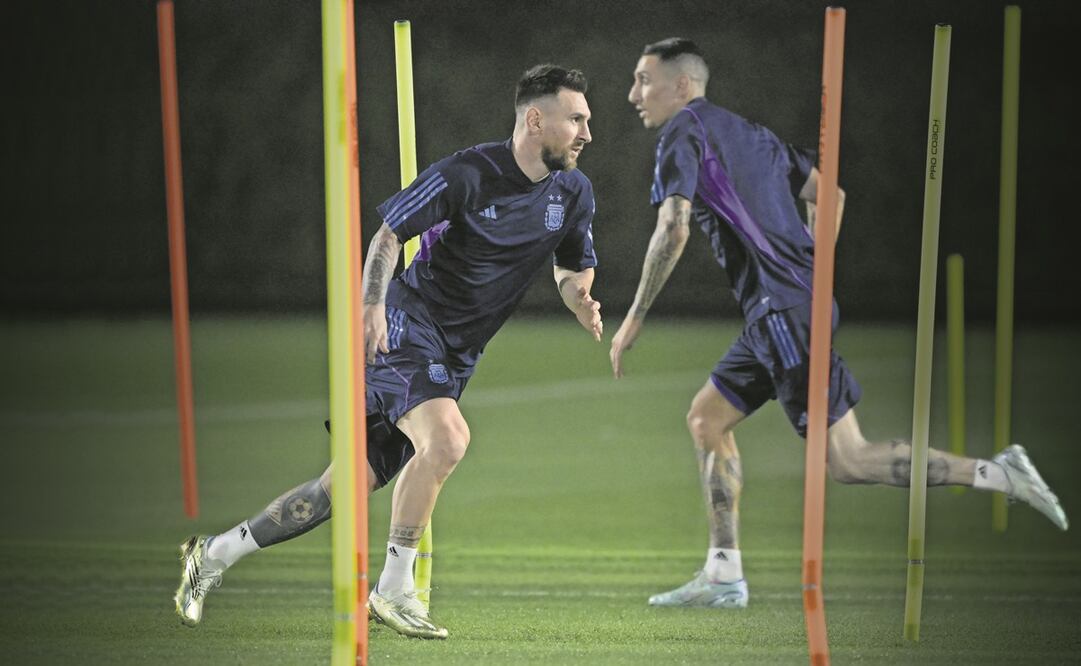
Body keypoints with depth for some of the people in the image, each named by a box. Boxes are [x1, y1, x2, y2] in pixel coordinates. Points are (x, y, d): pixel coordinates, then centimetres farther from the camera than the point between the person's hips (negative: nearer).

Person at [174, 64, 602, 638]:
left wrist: (582, 302, -6)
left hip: (455, 358, 7)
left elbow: (573, 268, 16)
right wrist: (372, 306, -25)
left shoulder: (573, 192, 3)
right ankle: (393, 591, -21)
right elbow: (389, 232, -10)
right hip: (406, 326, -7)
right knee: (447, 436, -32)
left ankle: (215, 554, 17)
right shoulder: (466, 174, -16)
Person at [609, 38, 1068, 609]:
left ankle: (993, 474, -9)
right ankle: (723, 577, 13)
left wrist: (633, 320, -13)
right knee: (706, 417, 15)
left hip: (785, 313, -10)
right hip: (774, 316, 10)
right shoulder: (745, 131, 20)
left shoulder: (683, 133, -6)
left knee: (843, 461, -8)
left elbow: (672, 229, -19)